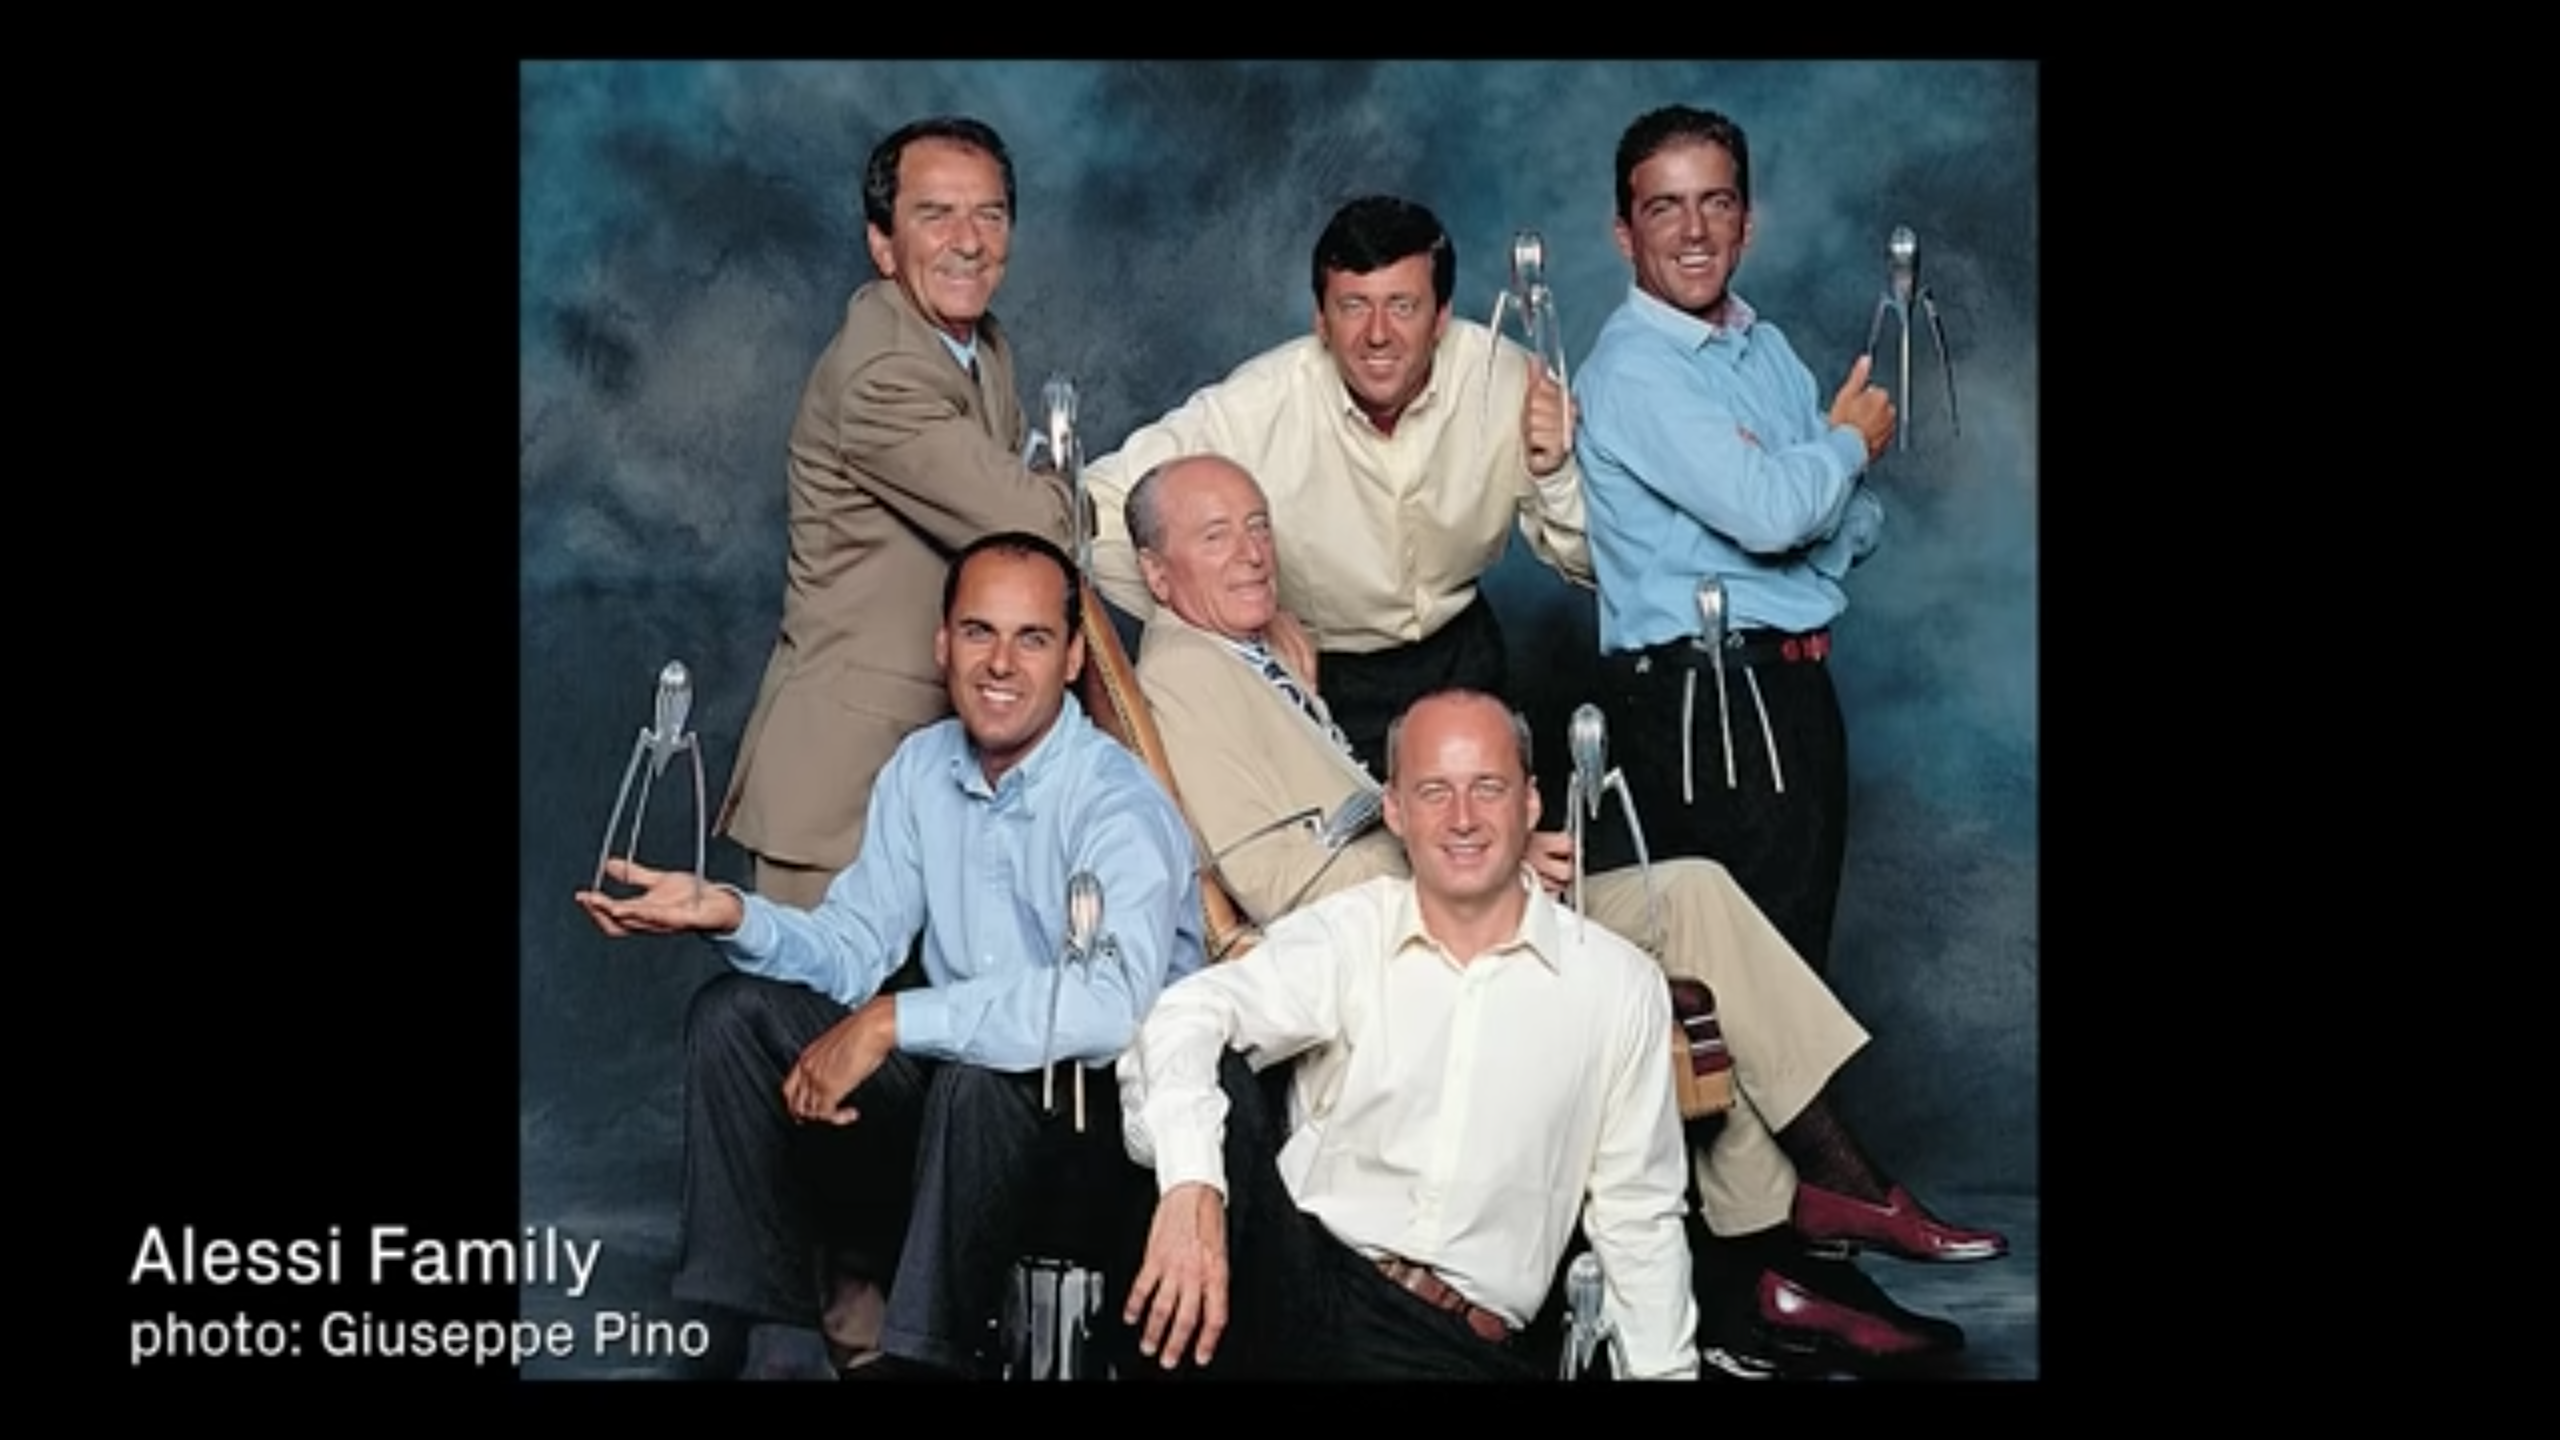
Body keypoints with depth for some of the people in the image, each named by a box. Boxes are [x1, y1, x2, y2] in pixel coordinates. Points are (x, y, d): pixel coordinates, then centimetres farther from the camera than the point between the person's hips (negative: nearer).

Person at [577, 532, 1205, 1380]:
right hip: (949, 1073, 7)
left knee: (981, 1076, -37)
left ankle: (921, 1359, -17)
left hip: (1101, 1101, -7)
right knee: (735, 1013, -6)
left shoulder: (1118, 804, -19)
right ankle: (781, 1346, -5)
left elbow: (1115, 1004, -35)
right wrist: (730, 916, -18)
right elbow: (851, 951, 3)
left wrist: (893, 1022, -32)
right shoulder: (921, 769, 4)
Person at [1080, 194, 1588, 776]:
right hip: (1313, 673, -2)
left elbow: (1589, 567, -9)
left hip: (1459, 656, 3)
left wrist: (1554, 474, -29)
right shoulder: (1256, 408, -27)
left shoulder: (1503, 378, -18)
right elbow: (1092, 516, -25)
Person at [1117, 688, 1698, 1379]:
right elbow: (1191, 1013, -16)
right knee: (1215, 1071, -24)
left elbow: (1637, 1217, 12)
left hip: (1462, 1347, 2)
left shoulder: (1620, 985, 5)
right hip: (1300, 1283, -1)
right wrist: (1191, 1183, -34)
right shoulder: (1344, 934, 2)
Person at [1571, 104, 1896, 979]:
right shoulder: (1633, 369, -14)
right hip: (1704, 696, -9)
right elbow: (1770, 513, -25)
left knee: (1803, 939, 17)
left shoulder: (1767, 348, 14)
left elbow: (1861, 523, 11)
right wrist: (1849, 441, -5)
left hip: (1794, 678, 9)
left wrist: (1775, 480, -11)